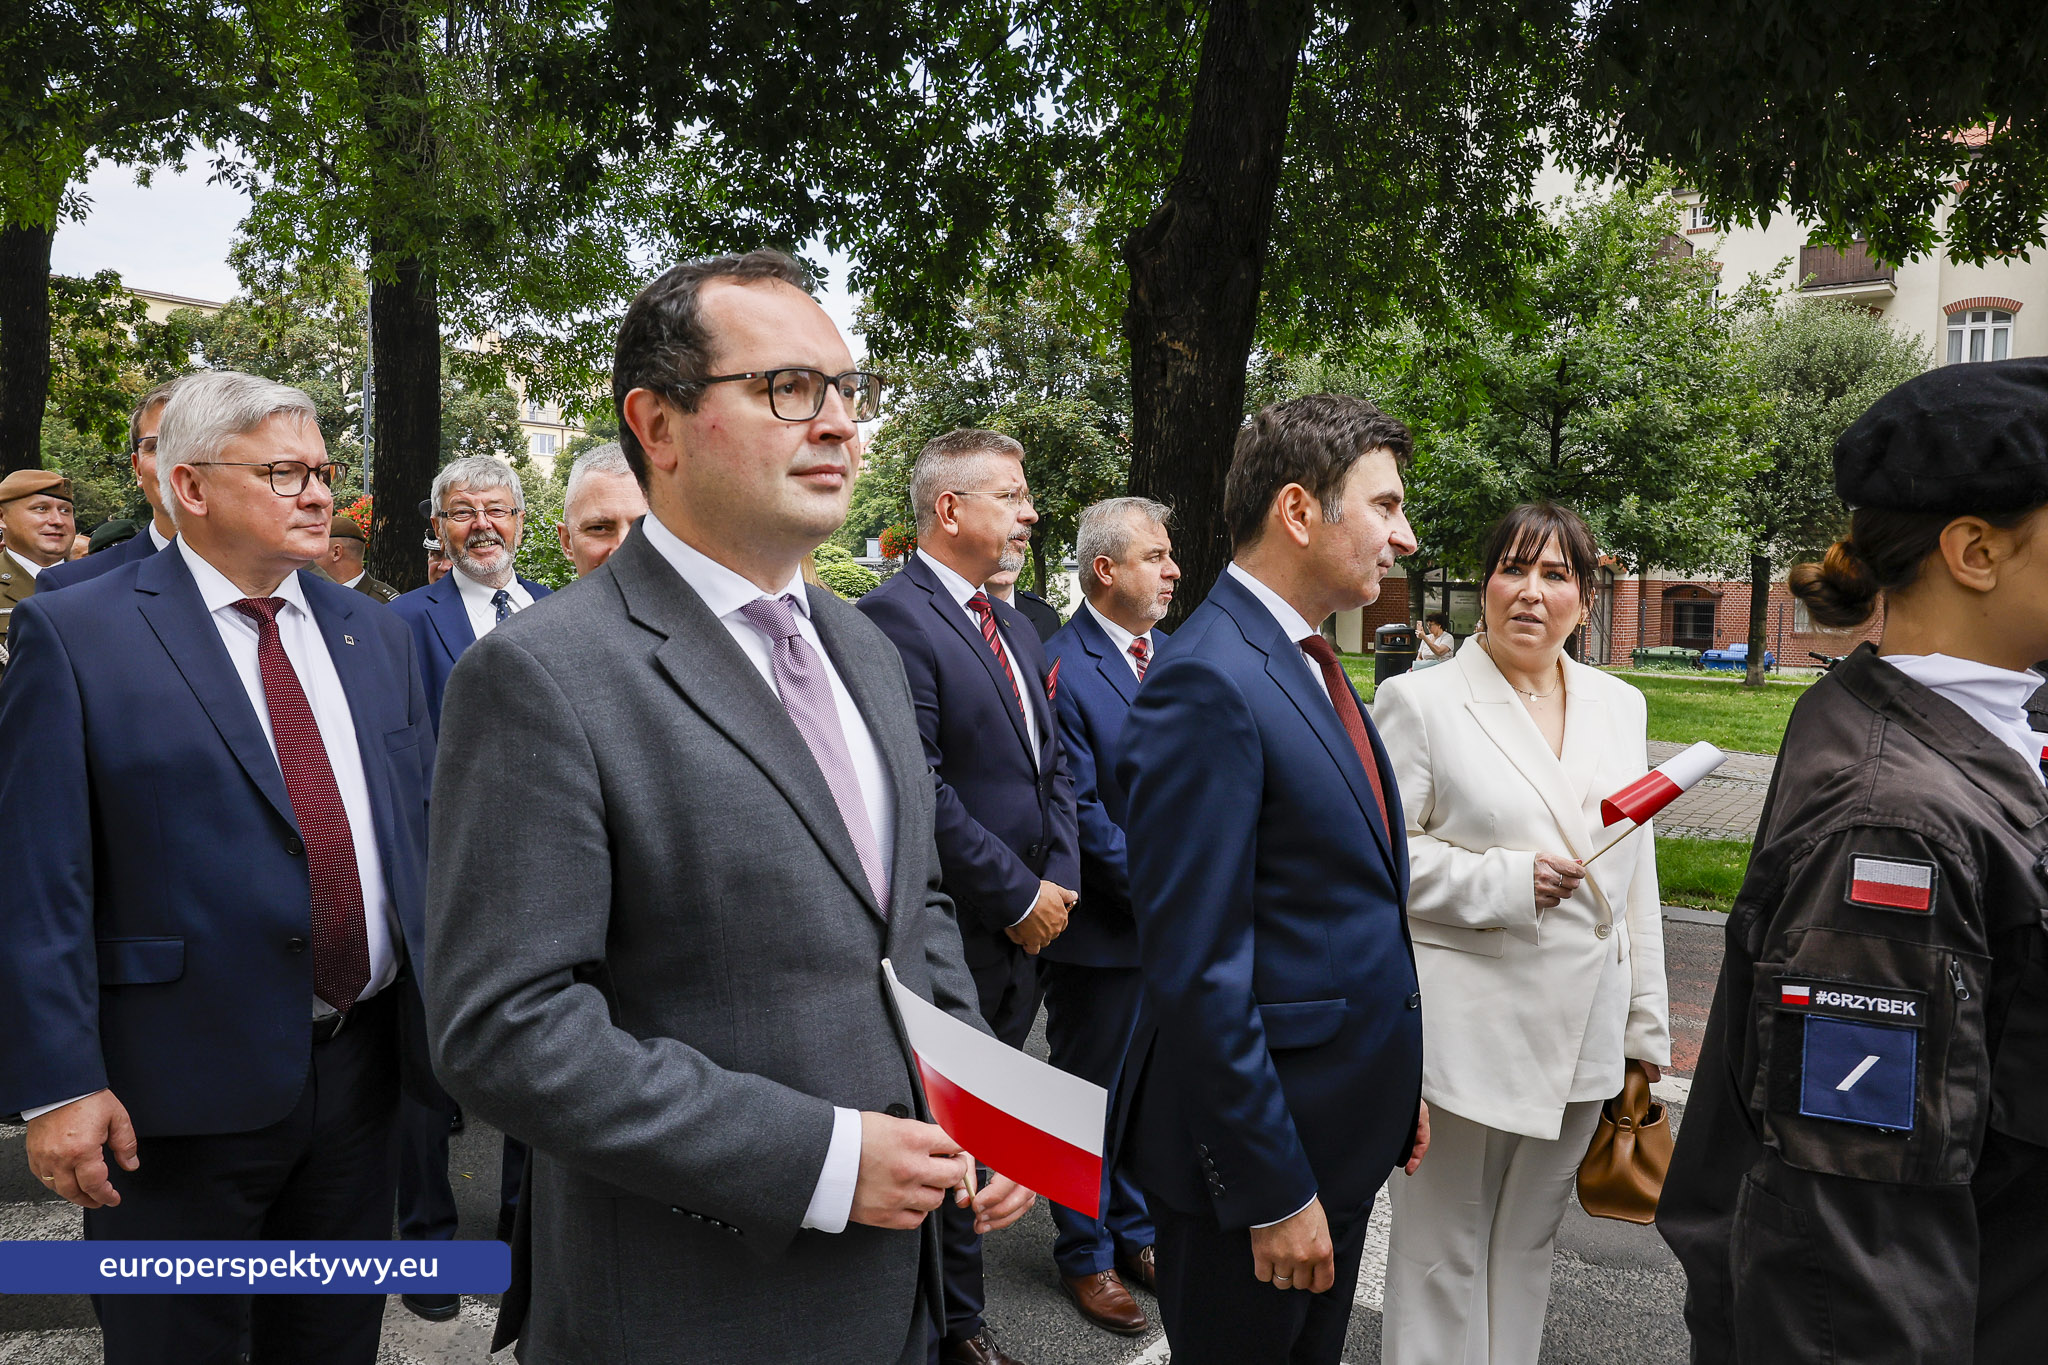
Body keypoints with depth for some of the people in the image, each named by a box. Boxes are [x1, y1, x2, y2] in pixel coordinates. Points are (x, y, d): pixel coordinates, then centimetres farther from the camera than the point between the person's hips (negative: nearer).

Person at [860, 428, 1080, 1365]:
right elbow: (921, 791, -21)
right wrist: (1020, 898, -15)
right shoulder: (893, 616, -15)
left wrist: (1061, 882, 2)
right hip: (950, 936, -8)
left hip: (1024, 935, 8)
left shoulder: (1017, 630, 14)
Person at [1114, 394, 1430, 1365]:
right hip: (1255, 1142, -9)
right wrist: (1273, 1192, -20)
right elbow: (1196, 973, -24)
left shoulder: (1311, 668, 9)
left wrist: (1396, 1087, 16)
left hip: (1345, 1125, 9)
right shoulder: (1207, 684, -22)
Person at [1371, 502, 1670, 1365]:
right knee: (1444, 1249, 8)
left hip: (1582, 1030, 5)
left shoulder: (1620, 707, 9)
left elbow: (1636, 872, 12)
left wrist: (1647, 1021, 12)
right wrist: (1504, 882, -19)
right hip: (1466, 1026, -5)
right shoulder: (1419, 701, -7)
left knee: (1528, 1240, 18)